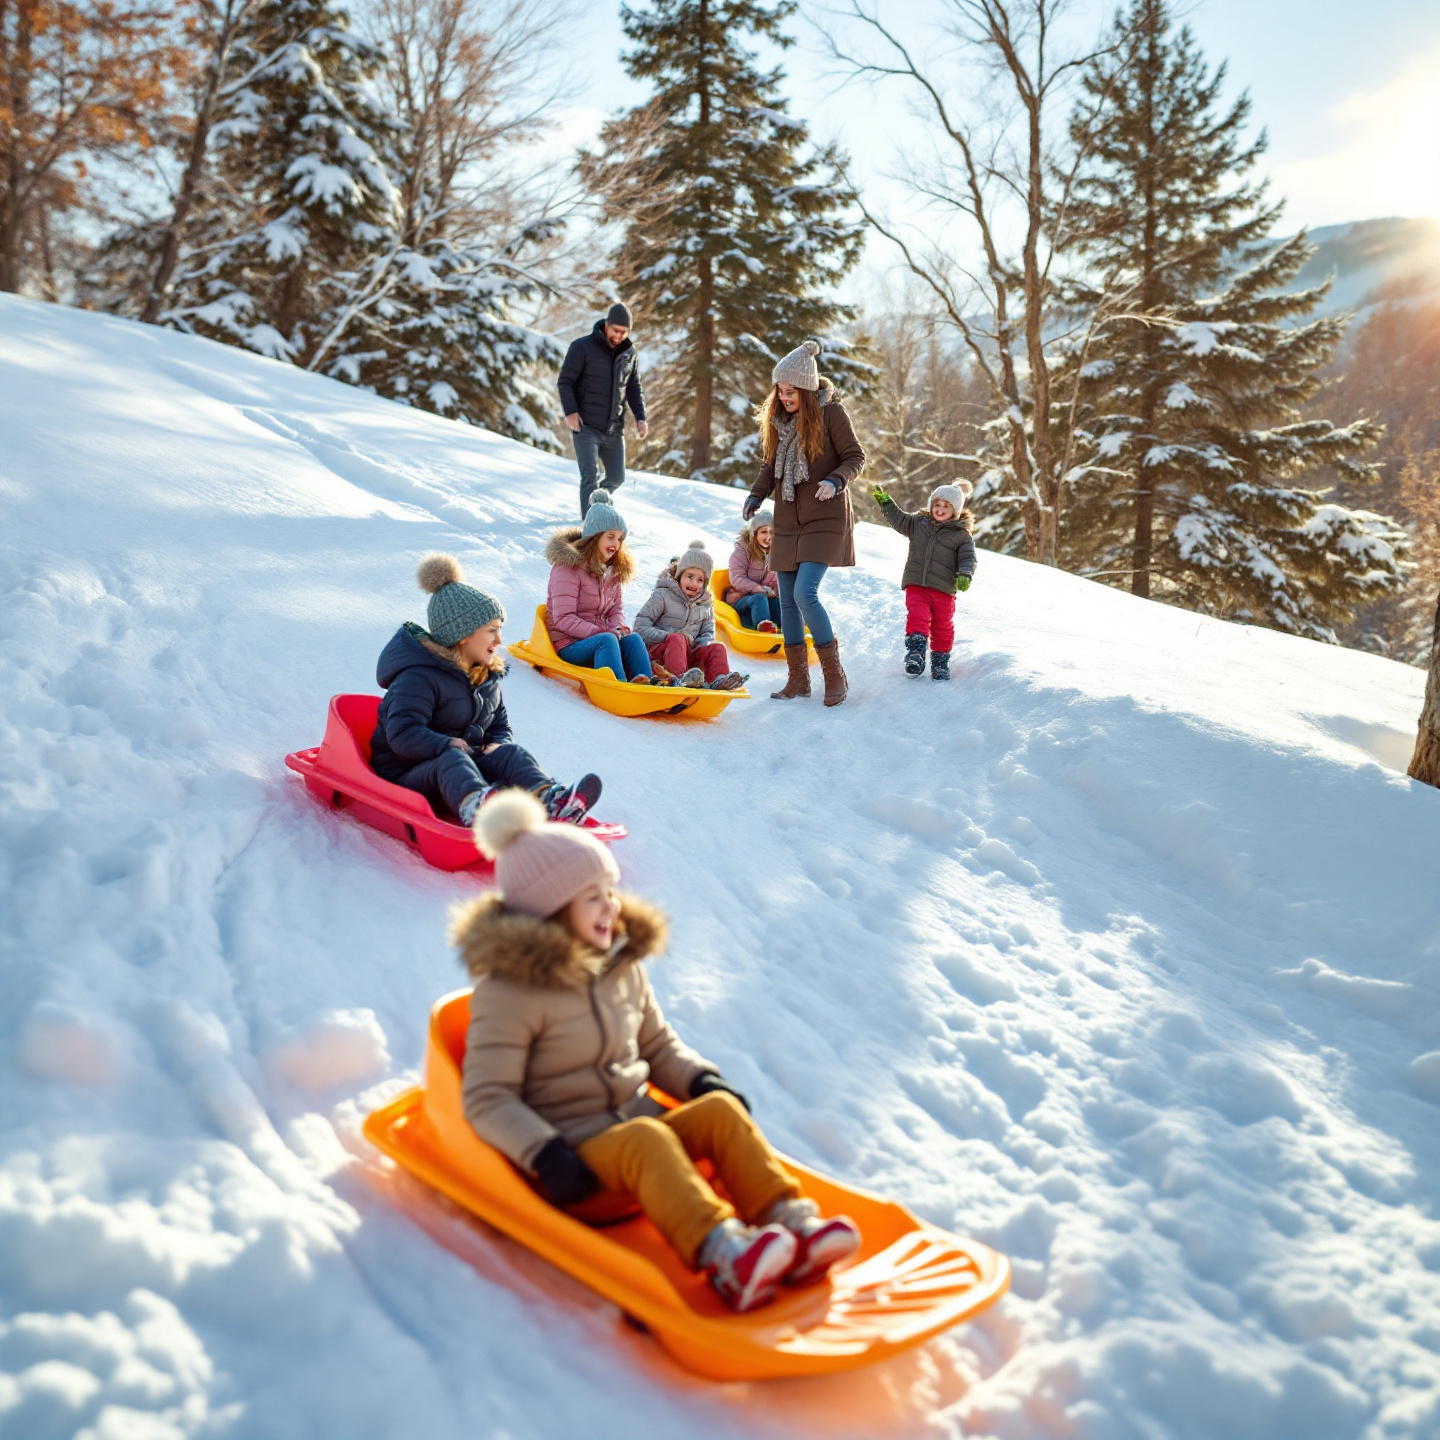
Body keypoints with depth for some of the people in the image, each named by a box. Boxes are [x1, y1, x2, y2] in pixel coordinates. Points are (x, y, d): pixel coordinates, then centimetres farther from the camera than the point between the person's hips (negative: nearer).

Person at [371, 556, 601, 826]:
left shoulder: (487, 678, 15)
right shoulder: (418, 677, -13)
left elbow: (501, 726, 21)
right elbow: (402, 734, -24)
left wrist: (498, 744, -3)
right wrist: (447, 745, -35)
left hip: (468, 761, 7)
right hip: (408, 773, -7)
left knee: (511, 753, -22)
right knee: (451, 760, -39)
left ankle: (550, 800, -57)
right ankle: (473, 804, -77)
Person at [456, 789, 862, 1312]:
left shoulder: (622, 966, 11)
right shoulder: (508, 992, -12)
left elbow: (659, 1046, 21)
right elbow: (487, 1099, -14)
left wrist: (702, 1080, 1)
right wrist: (545, 1155, -27)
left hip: (637, 1128, 7)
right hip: (575, 1154, -7)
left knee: (719, 1109, -18)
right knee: (646, 1137, -35)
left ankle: (792, 1225, -28)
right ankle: (720, 1253, -50)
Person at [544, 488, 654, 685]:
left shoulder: (613, 569, 13)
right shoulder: (568, 566, -11)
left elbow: (615, 609, 12)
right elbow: (563, 619, -16)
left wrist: (618, 629, -12)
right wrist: (603, 632, -24)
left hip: (597, 638, 6)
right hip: (567, 644, -6)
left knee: (633, 639, -24)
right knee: (607, 639, -35)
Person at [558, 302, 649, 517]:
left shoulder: (630, 353, 8)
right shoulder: (582, 347, -7)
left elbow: (634, 388, 15)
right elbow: (565, 381, -5)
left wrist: (640, 417, 1)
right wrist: (570, 411, -19)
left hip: (613, 429, 5)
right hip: (585, 426, -5)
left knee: (616, 477, 10)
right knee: (590, 475, -14)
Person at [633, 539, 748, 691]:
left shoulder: (706, 603, 16)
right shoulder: (663, 596, 0)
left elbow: (708, 633, 14)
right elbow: (641, 627, -6)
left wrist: (702, 645, -11)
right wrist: (668, 637, -20)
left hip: (687, 653, 5)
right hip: (658, 652, -5)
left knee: (717, 648, -18)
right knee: (677, 639, -35)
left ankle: (718, 679, -48)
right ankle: (681, 678, -61)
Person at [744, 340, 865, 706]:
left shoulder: (831, 413, -8)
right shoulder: (778, 417, 9)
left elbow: (855, 457, -5)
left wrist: (835, 481, -24)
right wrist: (757, 495, -1)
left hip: (825, 519, -6)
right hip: (788, 521, 7)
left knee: (805, 594, -19)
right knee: (787, 601, 6)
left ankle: (835, 674, -5)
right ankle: (798, 679, 17)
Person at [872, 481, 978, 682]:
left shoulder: (961, 535, 2)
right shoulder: (918, 523, 11)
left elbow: (968, 558, -2)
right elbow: (898, 519, 19)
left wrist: (965, 575, -20)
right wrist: (884, 501, 8)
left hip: (944, 590, -1)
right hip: (916, 585, 1)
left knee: (943, 626, 6)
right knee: (917, 617, -17)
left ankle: (940, 660, 20)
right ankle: (915, 653, -20)